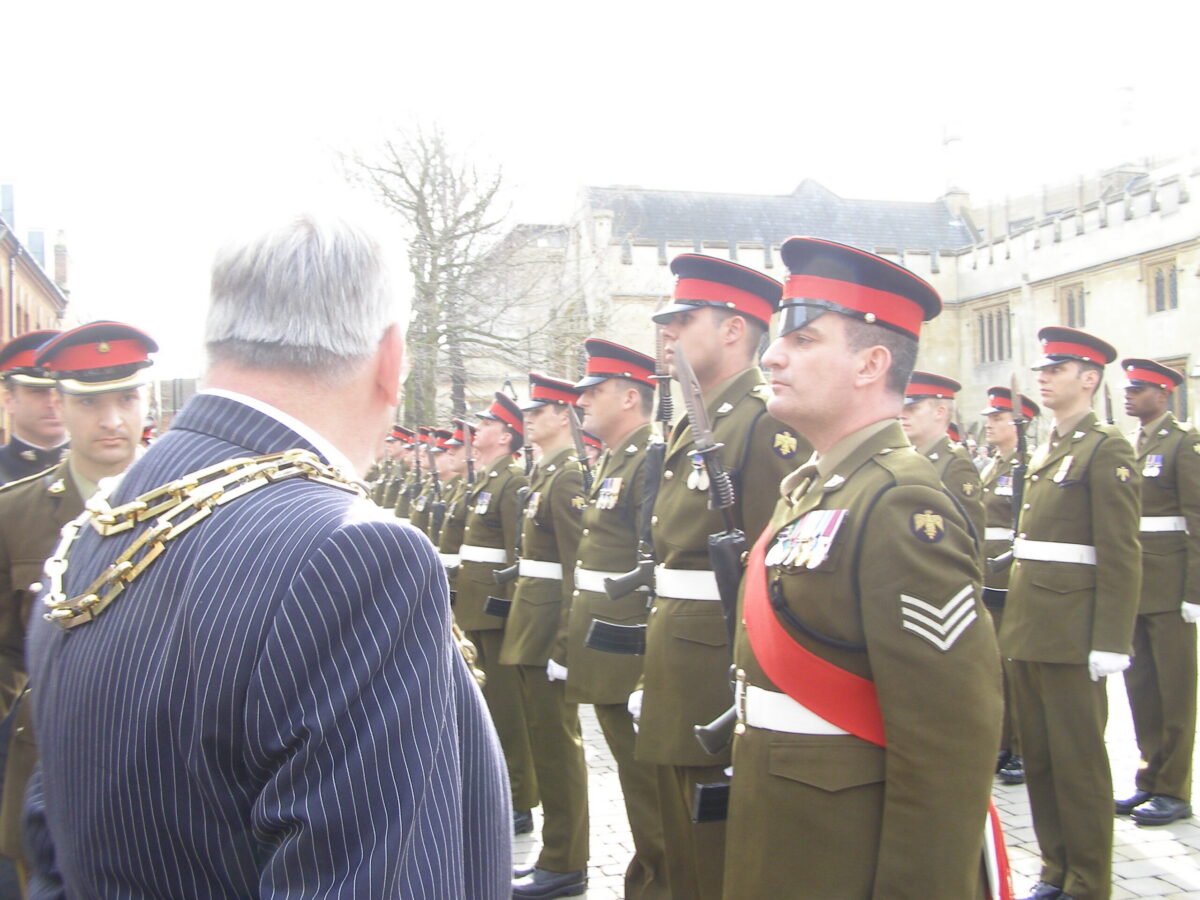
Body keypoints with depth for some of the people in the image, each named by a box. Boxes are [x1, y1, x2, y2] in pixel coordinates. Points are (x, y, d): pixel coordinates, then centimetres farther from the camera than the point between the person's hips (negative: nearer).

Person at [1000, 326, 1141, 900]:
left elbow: (1121, 556, -14)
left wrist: (1110, 642, -18)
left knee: (1079, 762, 2)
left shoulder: (1106, 450, -8)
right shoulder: (1044, 453, 17)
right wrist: (1013, 618, 14)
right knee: (1038, 757, 14)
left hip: (1071, 634, -8)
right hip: (1026, 631, 8)